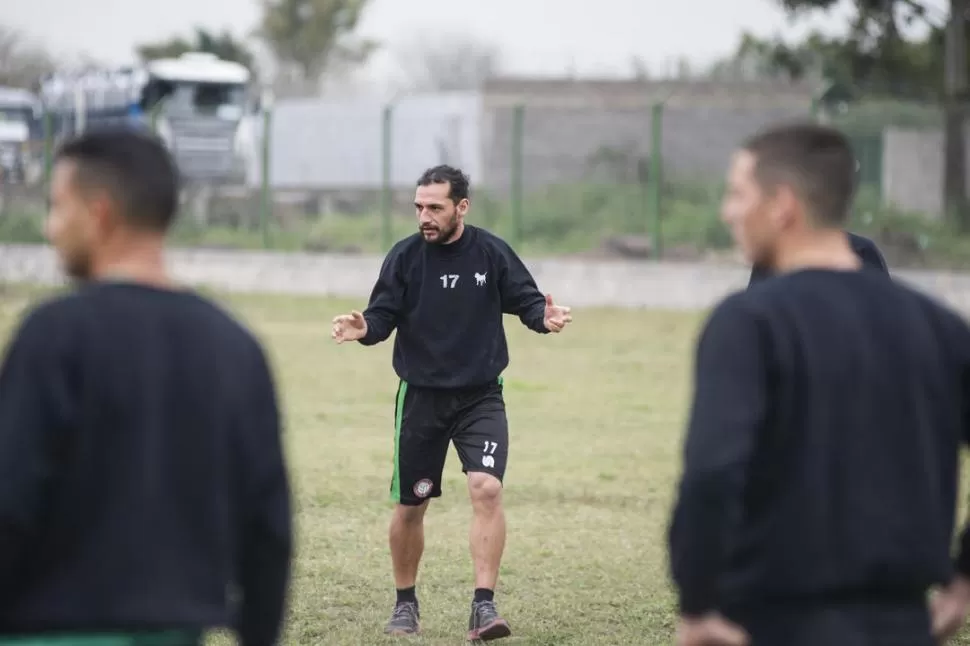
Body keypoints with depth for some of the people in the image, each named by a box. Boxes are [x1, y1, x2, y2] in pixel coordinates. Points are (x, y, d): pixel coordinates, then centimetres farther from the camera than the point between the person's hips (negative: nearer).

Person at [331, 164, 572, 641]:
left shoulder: (492, 253, -5)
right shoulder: (404, 256, -5)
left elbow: (524, 299, 0)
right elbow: (383, 315, -6)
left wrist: (543, 317, -23)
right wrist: (364, 328, -28)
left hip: (481, 397, -1)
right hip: (420, 398, 1)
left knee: (486, 487, -21)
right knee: (409, 506, 10)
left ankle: (484, 607, -18)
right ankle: (405, 604, 31)